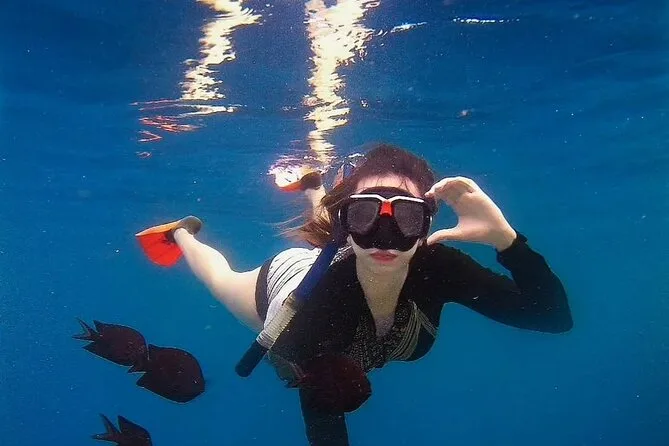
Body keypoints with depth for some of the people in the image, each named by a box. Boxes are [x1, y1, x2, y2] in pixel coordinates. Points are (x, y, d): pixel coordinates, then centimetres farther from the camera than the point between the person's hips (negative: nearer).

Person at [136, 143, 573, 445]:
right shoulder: (318, 300, -49)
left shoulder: (438, 269, -42)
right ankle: (183, 232, 60)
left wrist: (504, 237, -62)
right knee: (222, 277, 32)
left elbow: (555, 316, -46)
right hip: (283, 284, -2)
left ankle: (314, 190, 65)